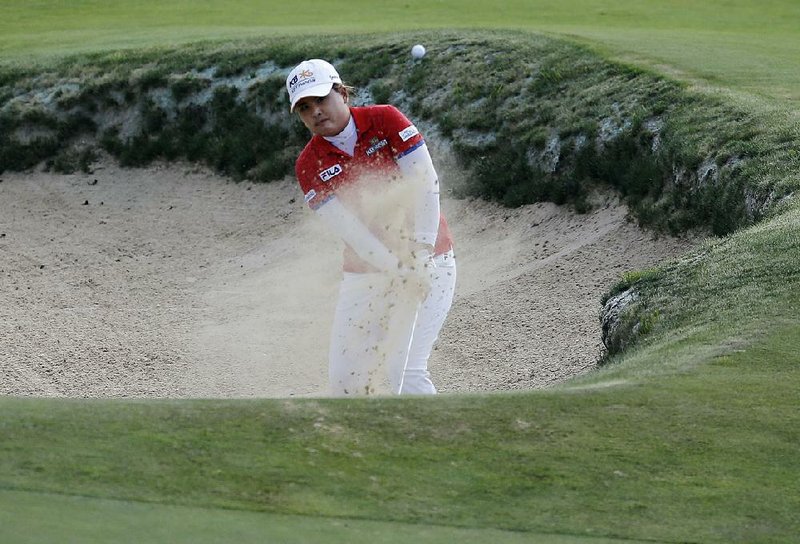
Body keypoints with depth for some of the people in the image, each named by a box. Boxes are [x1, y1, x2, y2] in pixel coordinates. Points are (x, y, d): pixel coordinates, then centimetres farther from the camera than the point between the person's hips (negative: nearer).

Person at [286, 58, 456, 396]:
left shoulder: (385, 120, -7)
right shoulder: (309, 166, -2)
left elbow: (426, 182, -13)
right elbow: (348, 229, -12)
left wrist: (420, 251, -23)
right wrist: (397, 268, -24)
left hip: (427, 260, -3)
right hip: (364, 272, 3)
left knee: (404, 373, -17)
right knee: (344, 379, -1)